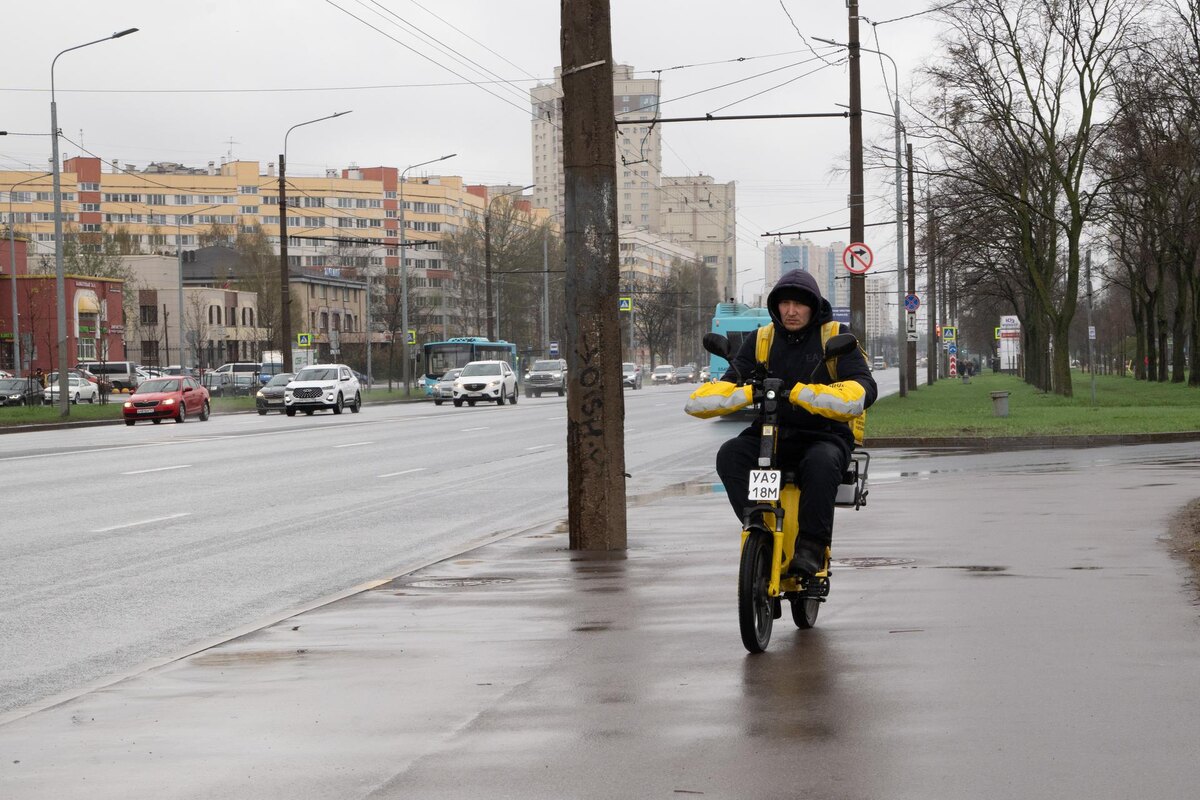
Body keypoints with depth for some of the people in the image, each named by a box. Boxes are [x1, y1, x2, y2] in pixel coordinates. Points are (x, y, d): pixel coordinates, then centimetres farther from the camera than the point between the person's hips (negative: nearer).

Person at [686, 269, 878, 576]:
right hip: (772, 434, 4)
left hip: (825, 435, -4)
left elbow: (863, 389, -16)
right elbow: (731, 383, 4)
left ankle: (812, 545, -27)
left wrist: (804, 394, -30)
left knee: (821, 462, -38)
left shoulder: (835, 336, -1)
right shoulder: (761, 341, 11)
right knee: (730, 455, -26)